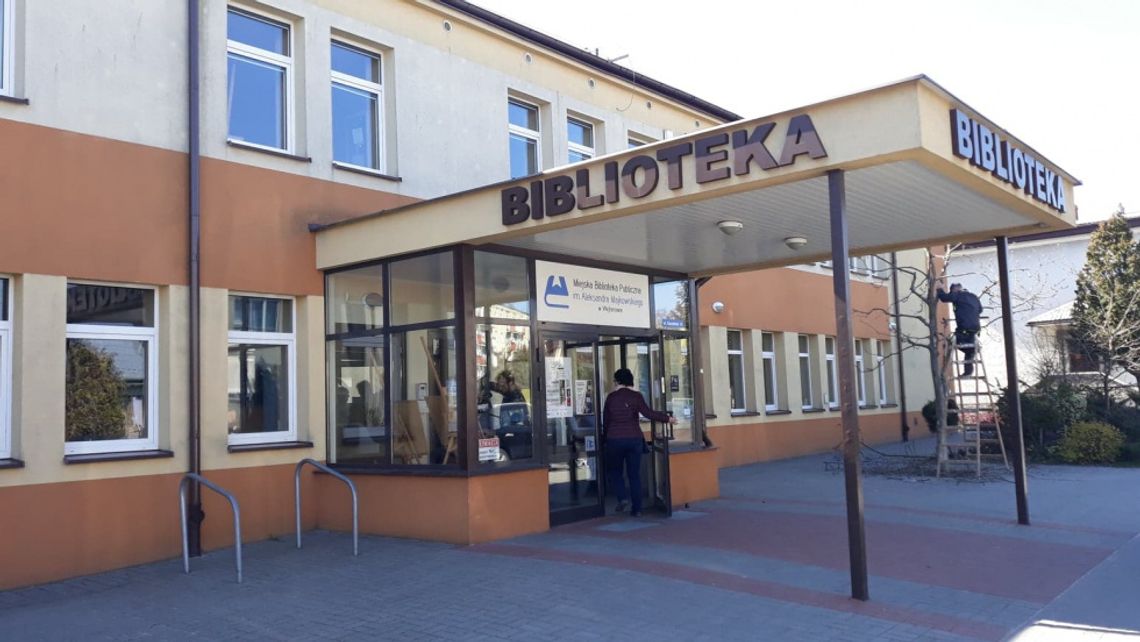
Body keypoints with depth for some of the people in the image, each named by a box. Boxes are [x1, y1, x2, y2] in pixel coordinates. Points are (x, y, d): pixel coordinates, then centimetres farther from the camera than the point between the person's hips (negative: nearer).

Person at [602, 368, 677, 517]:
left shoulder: (611, 397, 1)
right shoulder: (636, 396, -3)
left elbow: (605, 420, 6)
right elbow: (648, 413, -13)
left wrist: (605, 436, 20)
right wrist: (667, 418, -3)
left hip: (615, 439, 0)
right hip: (634, 438, 1)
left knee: (613, 470, 17)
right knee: (635, 474, 9)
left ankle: (621, 498, -3)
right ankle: (636, 508, 8)